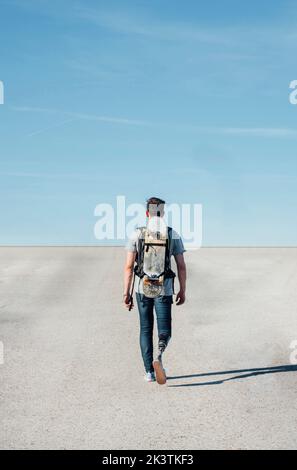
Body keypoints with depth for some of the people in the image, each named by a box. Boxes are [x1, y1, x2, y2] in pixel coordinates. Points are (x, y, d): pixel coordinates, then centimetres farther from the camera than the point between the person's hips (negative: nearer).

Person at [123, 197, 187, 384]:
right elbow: (182, 266, -1)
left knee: (146, 330, 15)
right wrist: (183, 291, 9)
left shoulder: (137, 235, -2)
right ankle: (158, 357, -25)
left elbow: (129, 266, -5)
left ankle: (149, 372, 13)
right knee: (164, 332, 6)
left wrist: (127, 293, 1)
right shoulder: (174, 235, -2)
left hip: (142, 288, 1)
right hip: (164, 289, -1)